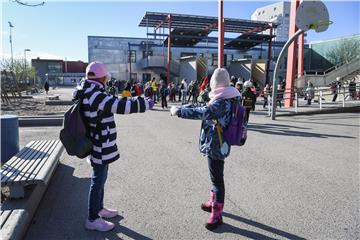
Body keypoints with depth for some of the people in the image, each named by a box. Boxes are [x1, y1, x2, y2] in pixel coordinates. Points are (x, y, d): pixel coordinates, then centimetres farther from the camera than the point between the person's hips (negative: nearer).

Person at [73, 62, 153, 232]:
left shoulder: (87, 95, 7)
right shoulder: (96, 96, -24)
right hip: (101, 148, -10)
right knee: (98, 181, 3)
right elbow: (123, 106, -28)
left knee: (100, 179, 22)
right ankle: (92, 219, 18)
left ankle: (99, 208, 39)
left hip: (99, 146, 10)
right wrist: (146, 104, -17)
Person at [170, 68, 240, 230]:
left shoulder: (222, 101, -22)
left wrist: (178, 111, -24)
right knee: (215, 176, 23)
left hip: (215, 145, -10)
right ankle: (214, 202, 41)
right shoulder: (224, 98, 10)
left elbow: (202, 112, -32)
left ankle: (217, 214, 14)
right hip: (216, 144, 10)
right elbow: (205, 109, 13)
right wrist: (181, 108, 9)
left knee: (217, 178, 1)